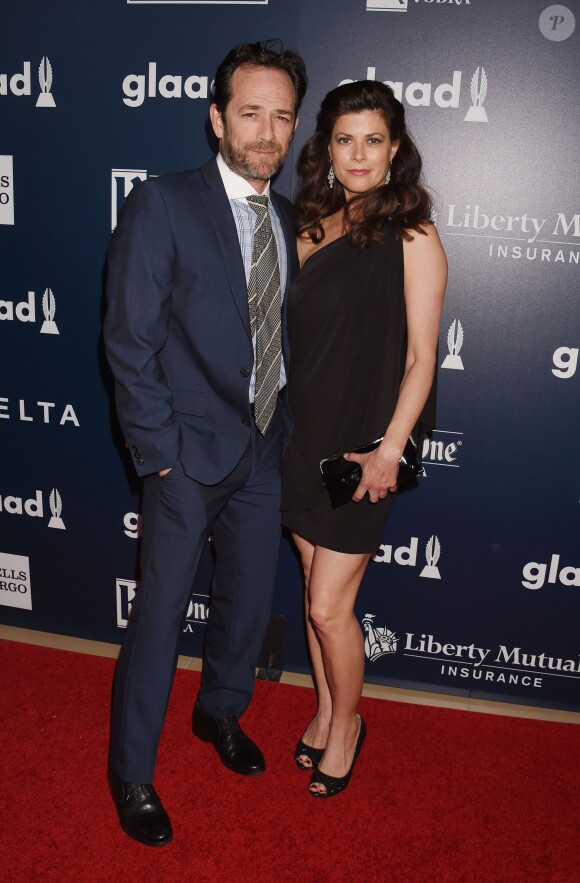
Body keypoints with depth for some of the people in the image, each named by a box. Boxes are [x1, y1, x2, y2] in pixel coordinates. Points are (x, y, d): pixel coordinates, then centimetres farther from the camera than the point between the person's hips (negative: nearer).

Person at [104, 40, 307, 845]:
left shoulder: (290, 221, 8)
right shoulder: (163, 206, -10)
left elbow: (283, 335, 11)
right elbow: (129, 341, -12)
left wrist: (283, 428, 2)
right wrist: (159, 450, -14)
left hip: (264, 448, 6)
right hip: (190, 451, -5)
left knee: (249, 599, 18)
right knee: (161, 611, 5)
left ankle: (221, 712, 45)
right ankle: (132, 773, 26)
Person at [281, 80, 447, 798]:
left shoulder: (412, 237, -8)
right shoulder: (313, 226, 7)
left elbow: (420, 357, -10)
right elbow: (295, 332, 11)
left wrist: (389, 448, -15)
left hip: (363, 443, -5)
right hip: (304, 432, 5)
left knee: (330, 605, 0)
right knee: (316, 589, 15)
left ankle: (347, 724, 27)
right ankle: (326, 712, 36)